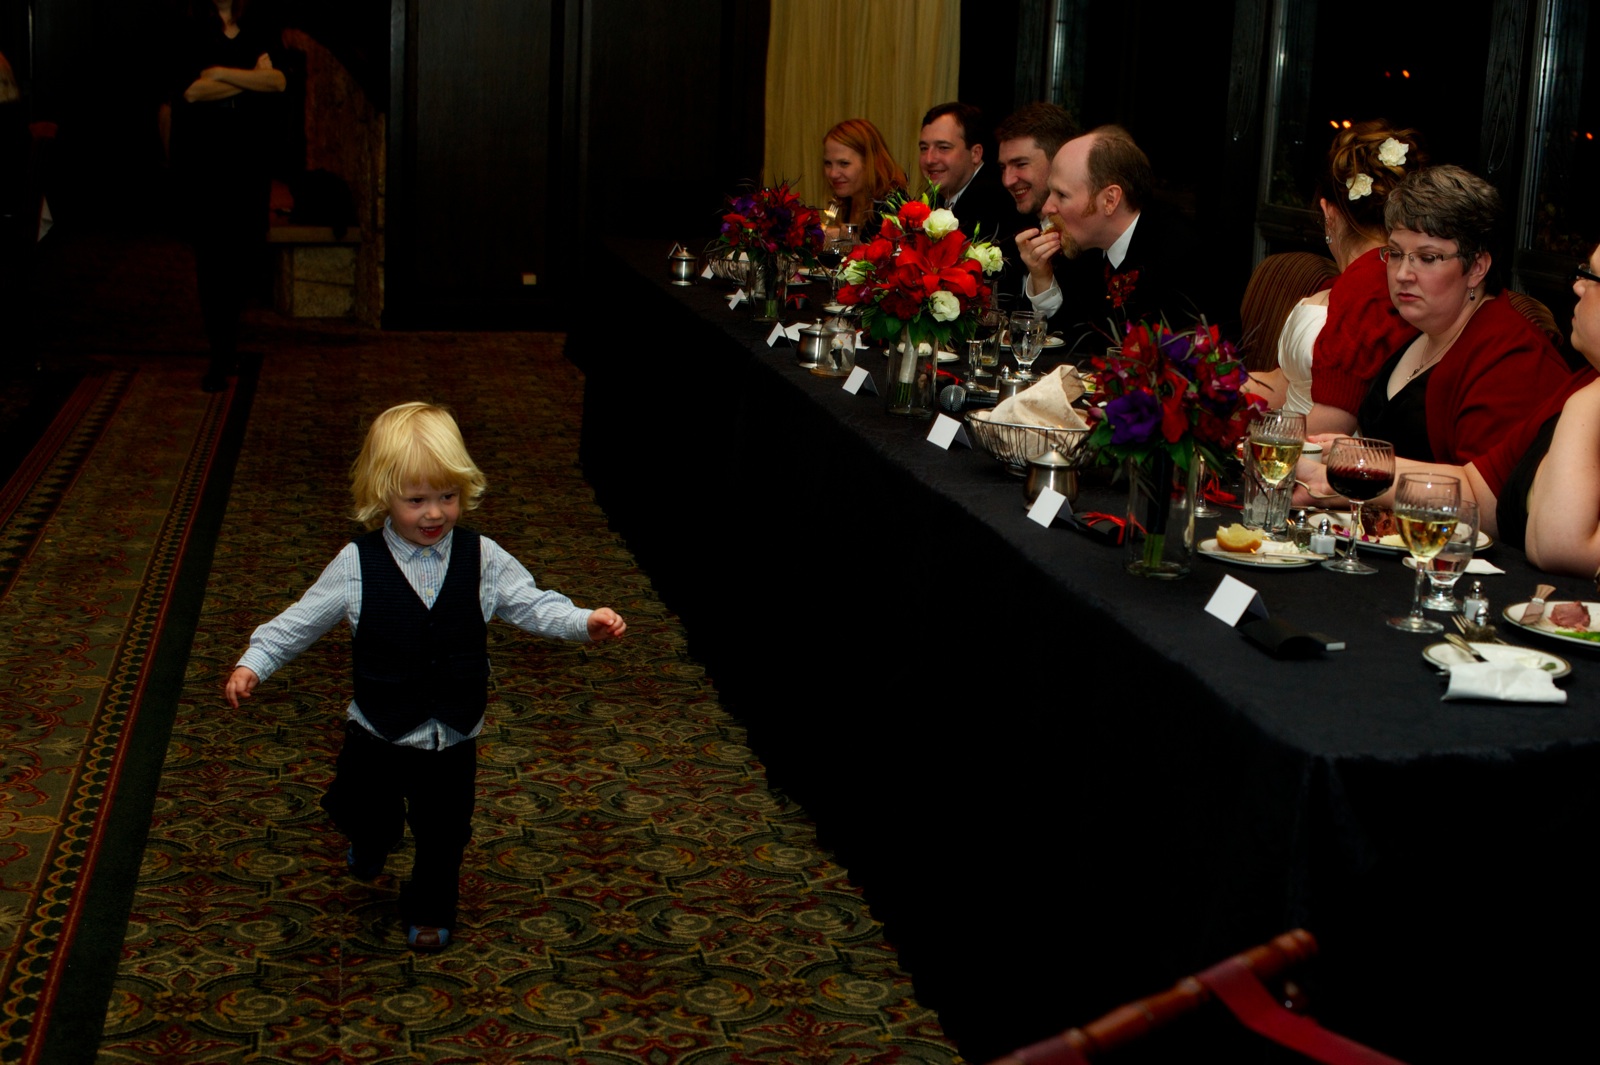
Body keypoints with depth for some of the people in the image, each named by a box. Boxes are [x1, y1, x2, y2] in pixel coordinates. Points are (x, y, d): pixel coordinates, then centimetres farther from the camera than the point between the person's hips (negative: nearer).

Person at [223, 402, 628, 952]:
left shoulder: (483, 559, -10)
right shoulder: (357, 565, -13)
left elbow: (531, 604, -7)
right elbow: (301, 619, -5)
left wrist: (584, 621, -23)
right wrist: (252, 663, -14)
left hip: (453, 736, 1)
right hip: (378, 731, -1)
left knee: (443, 833, 15)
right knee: (360, 811, 18)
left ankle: (429, 908, 43)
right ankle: (373, 843, 56)